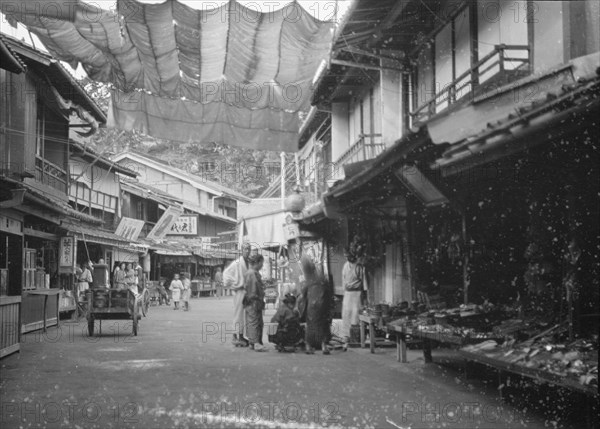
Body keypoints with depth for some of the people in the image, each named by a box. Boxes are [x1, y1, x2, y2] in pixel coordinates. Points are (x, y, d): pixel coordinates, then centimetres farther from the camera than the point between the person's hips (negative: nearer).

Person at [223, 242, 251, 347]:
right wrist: (232, 285, -12)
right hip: (239, 290, -7)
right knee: (238, 314, -4)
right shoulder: (237, 263, -11)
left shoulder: (249, 263, 12)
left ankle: (240, 336, 18)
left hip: (247, 290, 7)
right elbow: (226, 273, -15)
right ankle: (237, 336, 0)